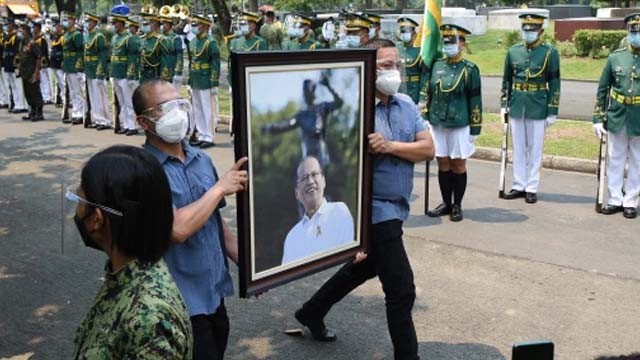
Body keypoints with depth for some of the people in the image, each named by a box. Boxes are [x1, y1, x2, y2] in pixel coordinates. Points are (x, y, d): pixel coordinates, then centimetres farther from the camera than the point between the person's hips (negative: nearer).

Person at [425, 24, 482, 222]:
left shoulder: (469, 69, -5)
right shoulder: (436, 65, 7)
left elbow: (475, 101, -5)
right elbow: (429, 94, 14)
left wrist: (475, 129, -7)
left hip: (460, 125, -4)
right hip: (438, 124, 4)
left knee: (458, 165, 4)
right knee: (443, 164, 10)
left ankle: (457, 206, 16)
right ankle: (446, 203, 21)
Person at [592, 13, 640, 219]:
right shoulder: (615, 57, 0)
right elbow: (602, 90, 3)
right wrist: (598, 118, 0)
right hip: (617, 119, 1)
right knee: (615, 160, 10)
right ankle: (615, 200, 21)